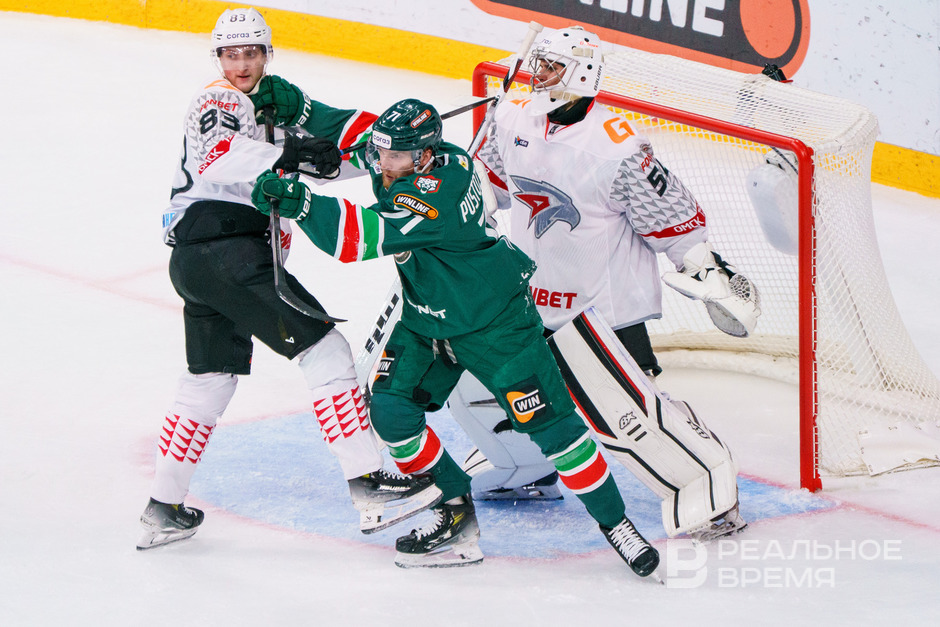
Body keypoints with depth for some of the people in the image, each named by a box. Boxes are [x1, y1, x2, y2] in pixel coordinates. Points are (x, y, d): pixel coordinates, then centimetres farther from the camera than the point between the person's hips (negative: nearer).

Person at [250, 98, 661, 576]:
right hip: (426, 318, 8)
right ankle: (456, 510, 10)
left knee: (548, 422, -8)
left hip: (494, 321, -8)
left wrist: (297, 201, -48)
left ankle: (614, 521, 8)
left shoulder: (434, 192, -35)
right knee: (390, 408, -6)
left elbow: (362, 238, -43)